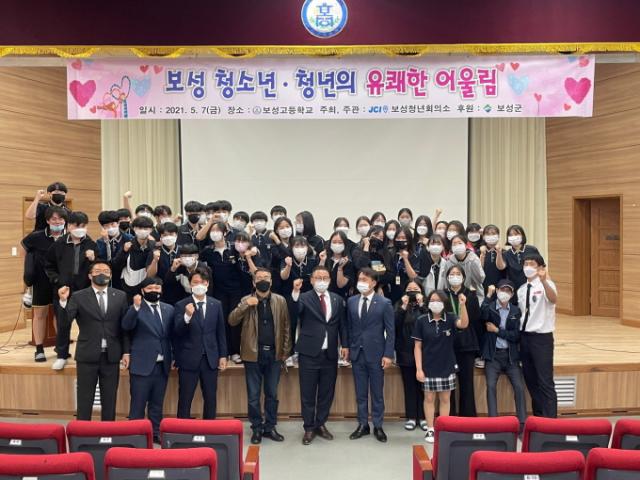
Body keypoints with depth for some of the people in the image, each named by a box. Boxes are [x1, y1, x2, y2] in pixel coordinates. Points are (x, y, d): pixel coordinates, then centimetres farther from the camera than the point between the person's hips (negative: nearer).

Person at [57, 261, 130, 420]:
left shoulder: (120, 296, 4)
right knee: (84, 400, 6)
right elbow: (64, 324, -8)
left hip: (111, 356, 2)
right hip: (87, 356, -2)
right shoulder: (79, 297, -1)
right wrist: (63, 301, -23)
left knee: (109, 400, 10)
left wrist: (126, 351, 1)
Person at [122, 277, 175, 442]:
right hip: (142, 365, -4)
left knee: (157, 403, 14)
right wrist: (136, 307, -36)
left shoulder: (169, 309, 10)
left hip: (162, 365, 5)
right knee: (138, 404, 2)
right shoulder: (136, 309, -5)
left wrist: (173, 356, 10)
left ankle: (156, 433, 23)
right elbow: (126, 326, -23)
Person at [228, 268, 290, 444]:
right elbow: (232, 321, -9)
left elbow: (286, 327, 4)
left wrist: (285, 351, 0)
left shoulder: (280, 301, 3)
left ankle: (270, 427, 22)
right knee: (253, 395, 6)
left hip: (274, 354, 1)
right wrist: (246, 305, -21)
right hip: (253, 354, -1)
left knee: (272, 394, 10)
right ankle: (256, 429, 18)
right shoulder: (246, 301, 1)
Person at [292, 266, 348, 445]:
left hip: (330, 353, 4)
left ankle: (321, 425, 26)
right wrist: (295, 292, -35)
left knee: (326, 392, 12)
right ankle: (309, 428, 17)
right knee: (308, 393, 4)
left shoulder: (337, 299, 9)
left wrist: (344, 344, 4)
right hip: (309, 353, -3)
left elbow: (342, 323, 11)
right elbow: (294, 312, -22)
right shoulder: (304, 298, -3)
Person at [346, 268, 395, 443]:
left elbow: (390, 331, -6)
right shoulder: (351, 301, 5)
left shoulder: (384, 303, -5)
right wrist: (348, 348, 4)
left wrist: (388, 354, -11)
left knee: (377, 392, 6)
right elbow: (349, 327, 10)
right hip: (357, 353, 3)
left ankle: (378, 426, 17)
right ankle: (363, 425, 20)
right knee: (360, 392, 10)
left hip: (375, 353, -3)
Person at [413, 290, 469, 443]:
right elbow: (418, 346, -4)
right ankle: (430, 430, 19)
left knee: (445, 398, 10)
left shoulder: (450, 318, -3)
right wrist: (418, 369, -8)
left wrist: (462, 305, -38)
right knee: (429, 398, 7)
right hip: (428, 368, -1)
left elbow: (464, 324, -24)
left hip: (447, 367, 1)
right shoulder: (421, 320, -6)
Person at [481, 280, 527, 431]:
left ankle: (523, 422, 1)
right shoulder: (489, 307, -2)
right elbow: (483, 317, -27)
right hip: (493, 354, -2)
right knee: (491, 386, -13)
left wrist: (497, 330, -9)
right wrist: (488, 295, -25)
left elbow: (516, 336, -3)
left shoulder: (516, 311, 5)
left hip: (511, 355, 2)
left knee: (519, 387, -5)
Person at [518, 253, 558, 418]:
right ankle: (538, 416, 28)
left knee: (545, 382, -4)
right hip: (524, 336, 7)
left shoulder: (546, 285, -11)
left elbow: (554, 299, -34)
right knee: (530, 380, 15)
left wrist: (543, 280, -49)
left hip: (542, 337, -7)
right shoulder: (521, 289, 11)